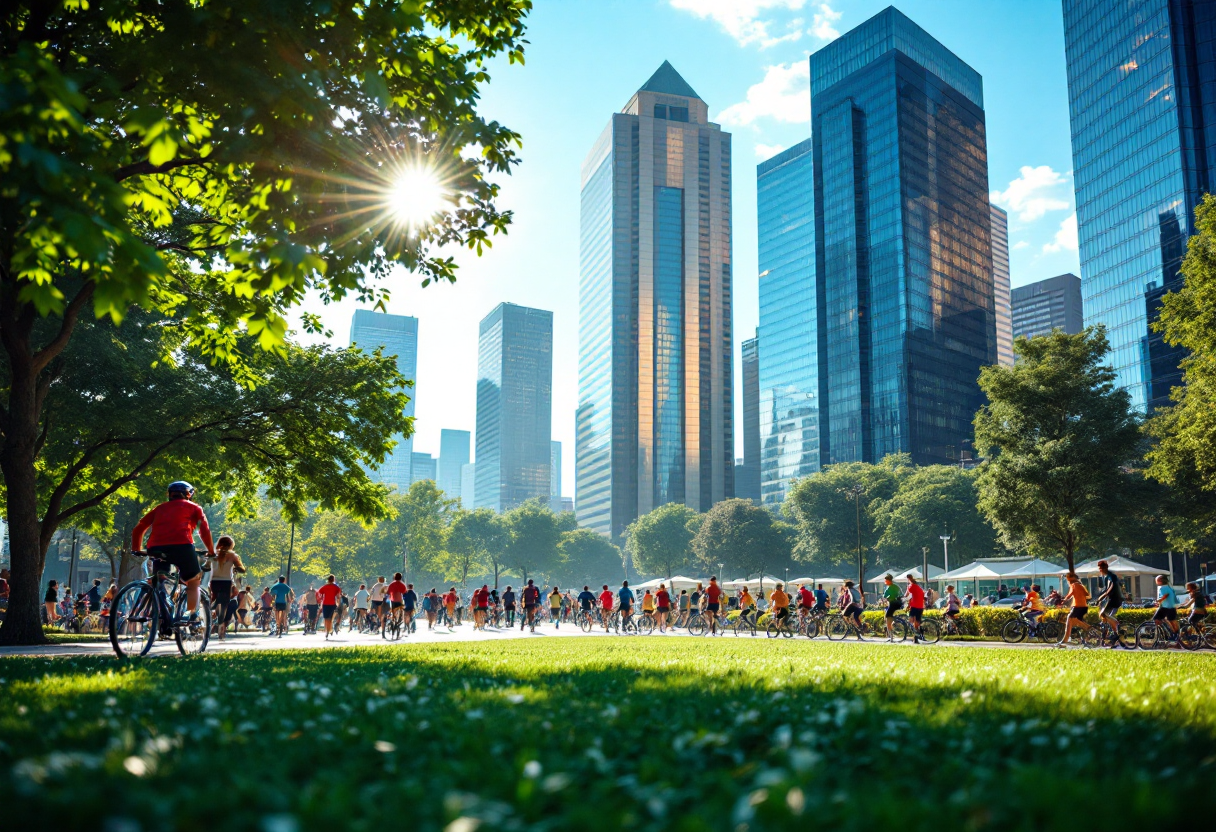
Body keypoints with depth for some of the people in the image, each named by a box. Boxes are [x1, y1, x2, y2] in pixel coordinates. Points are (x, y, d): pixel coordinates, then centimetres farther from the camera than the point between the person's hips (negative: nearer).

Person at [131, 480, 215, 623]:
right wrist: (211, 551, 17)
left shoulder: (160, 508, 29)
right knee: (193, 581, 14)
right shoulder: (193, 507, 21)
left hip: (156, 548, 3)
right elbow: (204, 530, 10)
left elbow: (138, 529, 22)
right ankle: (192, 616, 1)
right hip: (181, 546, -3)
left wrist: (136, 549, 29)